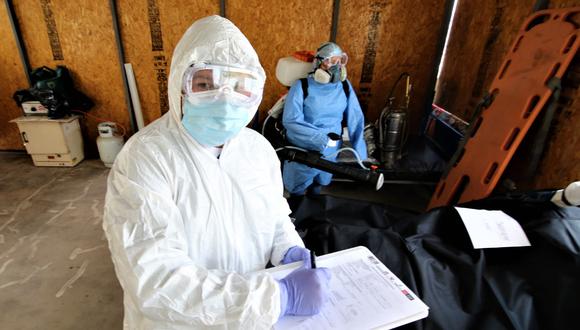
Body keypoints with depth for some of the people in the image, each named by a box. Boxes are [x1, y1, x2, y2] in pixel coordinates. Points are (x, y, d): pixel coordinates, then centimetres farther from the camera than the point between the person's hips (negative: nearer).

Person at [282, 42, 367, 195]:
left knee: (317, 192, 27)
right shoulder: (302, 86, -16)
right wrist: (323, 138, -30)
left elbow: (356, 120, -5)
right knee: (296, 194, 18)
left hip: (330, 154, 4)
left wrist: (361, 157, -10)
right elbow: (291, 120, -24)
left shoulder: (345, 86, -4)